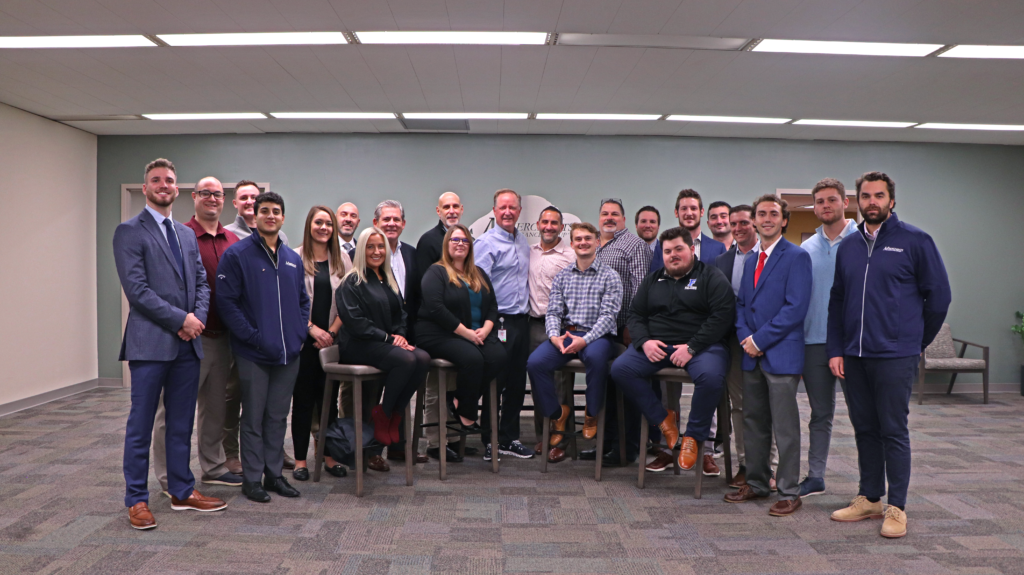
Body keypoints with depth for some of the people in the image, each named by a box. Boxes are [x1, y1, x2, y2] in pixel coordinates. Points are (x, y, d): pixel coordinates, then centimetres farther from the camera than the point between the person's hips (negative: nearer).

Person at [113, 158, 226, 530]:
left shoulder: (187, 234, 17)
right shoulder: (129, 232, -4)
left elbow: (202, 283, 14)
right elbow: (136, 289, -13)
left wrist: (197, 317, -5)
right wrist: (180, 319, -14)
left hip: (187, 344, 6)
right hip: (150, 343, -6)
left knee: (182, 424, 13)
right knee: (141, 426, 3)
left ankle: (182, 492, 24)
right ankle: (137, 500, 15)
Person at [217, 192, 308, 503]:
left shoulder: (293, 259, 13)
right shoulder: (237, 254, -5)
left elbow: (303, 300, 18)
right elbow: (226, 300, -10)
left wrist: (301, 331, 4)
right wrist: (250, 335, -15)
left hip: (288, 352, 5)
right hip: (253, 353, -5)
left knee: (278, 416, 13)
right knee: (254, 418, 4)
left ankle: (274, 474, 24)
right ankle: (252, 478, 16)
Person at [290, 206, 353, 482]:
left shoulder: (342, 260, 8)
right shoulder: (295, 258, -1)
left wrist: (332, 331, -5)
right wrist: (312, 328, -12)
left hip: (331, 338, 3)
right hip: (303, 338, -2)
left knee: (329, 396, 7)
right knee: (303, 397, 2)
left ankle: (329, 455, 16)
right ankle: (300, 459, 10)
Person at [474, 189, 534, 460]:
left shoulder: (523, 243, 16)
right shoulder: (486, 243, -8)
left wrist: (526, 310, 15)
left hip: (522, 320, 7)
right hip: (499, 322, -7)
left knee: (517, 382, 12)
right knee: (494, 383, -1)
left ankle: (509, 438, 23)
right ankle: (489, 441, 11)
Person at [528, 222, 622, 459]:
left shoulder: (609, 276, 3)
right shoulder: (562, 276, 15)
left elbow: (608, 315, -7)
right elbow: (553, 311, 8)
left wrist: (585, 340, -22)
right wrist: (554, 335, -14)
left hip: (597, 335, -3)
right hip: (565, 333, 3)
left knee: (595, 356, -39)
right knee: (535, 363, -23)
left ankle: (592, 414, -12)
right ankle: (557, 413, 1)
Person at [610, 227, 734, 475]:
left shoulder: (711, 278, 5)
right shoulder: (653, 280, 20)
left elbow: (722, 316, -8)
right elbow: (636, 315, 16)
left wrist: (692, 347, -17)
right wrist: (644, 341, -6)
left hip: (701, 345, -4)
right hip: (654, 345, 4)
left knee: (711, 377, -35)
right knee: (620, 369, -20)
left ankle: (693, 436, -10)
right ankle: (663, 418, -3)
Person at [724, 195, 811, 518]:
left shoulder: (797, 257, -6)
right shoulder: (751, 261, 17)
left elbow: (796, 308, -14)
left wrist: (760, 340, -15)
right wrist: (745, 337, -3)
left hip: (781, 355, -7)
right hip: (753, 355, 7)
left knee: (785, 428, 0)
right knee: (753, 423, 14)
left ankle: (789, 493, 11)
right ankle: (757, 484, 27)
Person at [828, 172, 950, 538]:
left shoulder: (914, 241, -3)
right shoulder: (848, 246, 10)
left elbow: (938, 295, 1)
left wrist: (917, 341, 6)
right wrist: (835, 350, 5)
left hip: (895, 356, -4)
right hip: (853, 356, 5)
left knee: (893, 431, 1)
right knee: (864, 430, 12)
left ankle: (897, 508, 12)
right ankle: (869, 499, 23)